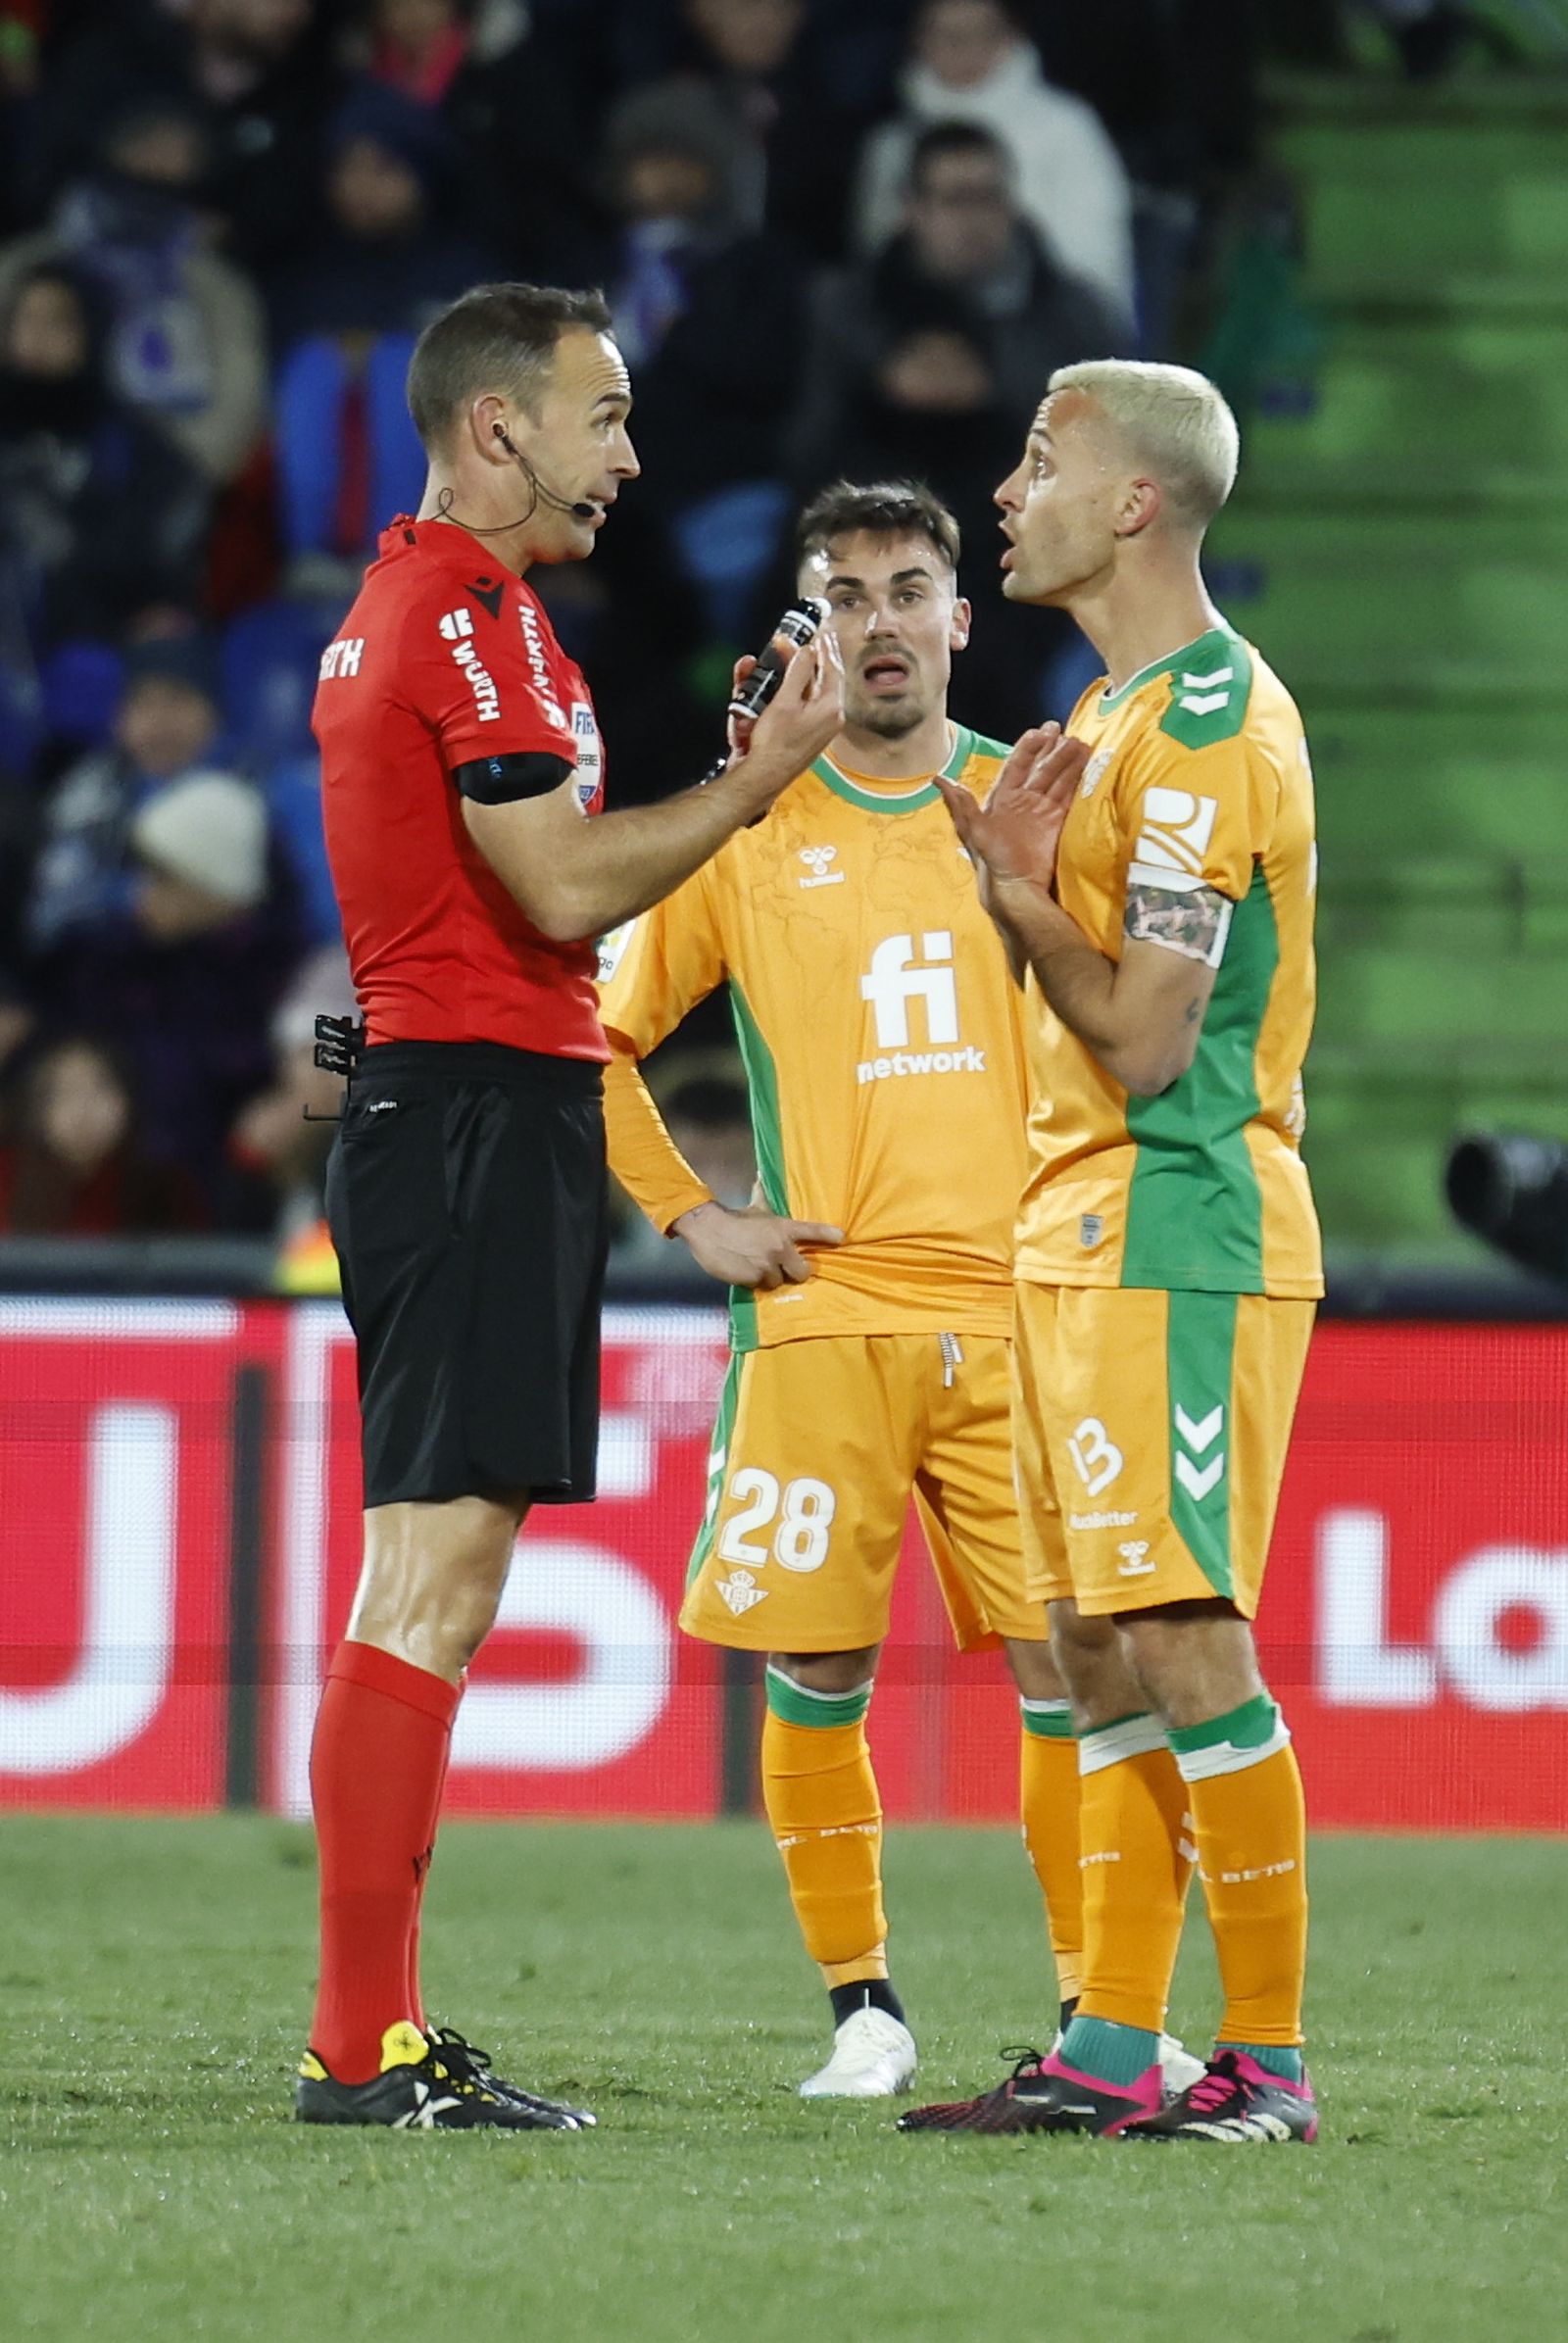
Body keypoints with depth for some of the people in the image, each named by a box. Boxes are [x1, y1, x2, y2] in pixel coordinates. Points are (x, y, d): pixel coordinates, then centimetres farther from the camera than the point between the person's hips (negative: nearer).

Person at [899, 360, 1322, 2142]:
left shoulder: (1206, 724, -15)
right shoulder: (1125, 708, 17)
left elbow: (1145, 1045, -18)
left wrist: (1018, 893, -12)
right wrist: (1014, 878, 7)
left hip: (1173, 1238, -10)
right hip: (1083, 1239, 10)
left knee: (1181, 1642, -11)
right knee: (1102, 1652, 9)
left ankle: (1267, 2060, -8)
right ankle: (1111, 2053, 10)